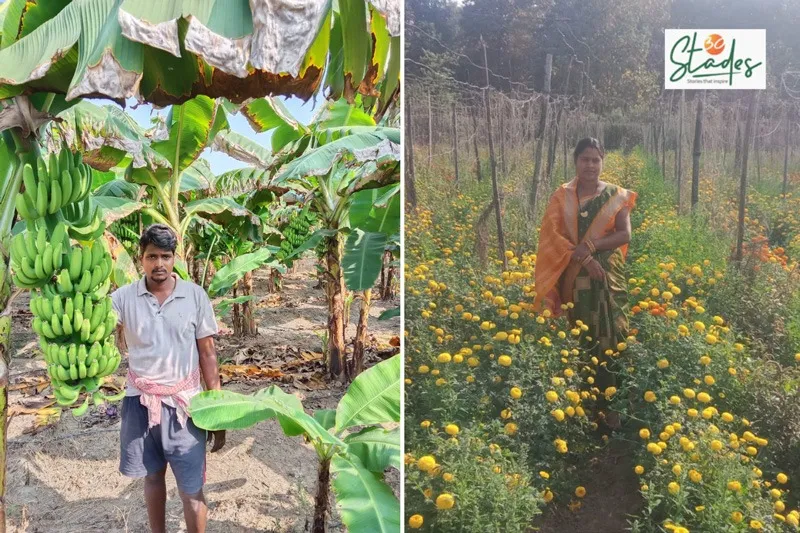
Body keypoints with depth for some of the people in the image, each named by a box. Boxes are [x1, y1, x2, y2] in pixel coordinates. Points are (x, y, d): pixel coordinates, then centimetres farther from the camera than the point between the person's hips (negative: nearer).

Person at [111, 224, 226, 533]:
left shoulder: (195, 296, -5)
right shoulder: (123, 298, -3)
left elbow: (208, 354, -1)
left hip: (184, 403, -1)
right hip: (140, 402, 2)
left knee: (191, 488, 3)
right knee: (153, 476, 18)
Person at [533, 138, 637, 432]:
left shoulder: (616, 195, 5)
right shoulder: (562, 196, 4)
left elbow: (624, 235, -3)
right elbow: (551, 235, -5)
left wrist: (590, 246, -16)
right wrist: (581, 257, -16)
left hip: (607, 277, 0)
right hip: (573, 277, 0)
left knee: (607, 339, -2)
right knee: (576, 340, 4)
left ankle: (608, 404, 7)